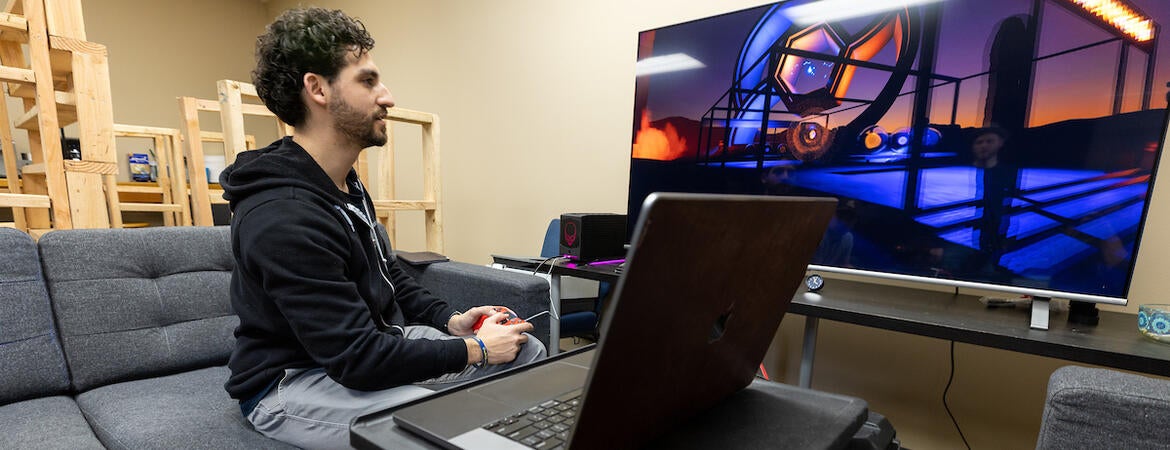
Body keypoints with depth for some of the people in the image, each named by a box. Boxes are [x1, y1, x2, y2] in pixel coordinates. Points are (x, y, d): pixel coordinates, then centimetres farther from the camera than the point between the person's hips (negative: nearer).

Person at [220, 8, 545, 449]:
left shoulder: (347, 185, 5)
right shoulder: (283, 218, -27)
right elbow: (360, 360, -28)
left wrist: (450, 320, -1)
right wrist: (474, 351, -19)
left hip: (368, 343, 9)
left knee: (527, 350, 4)